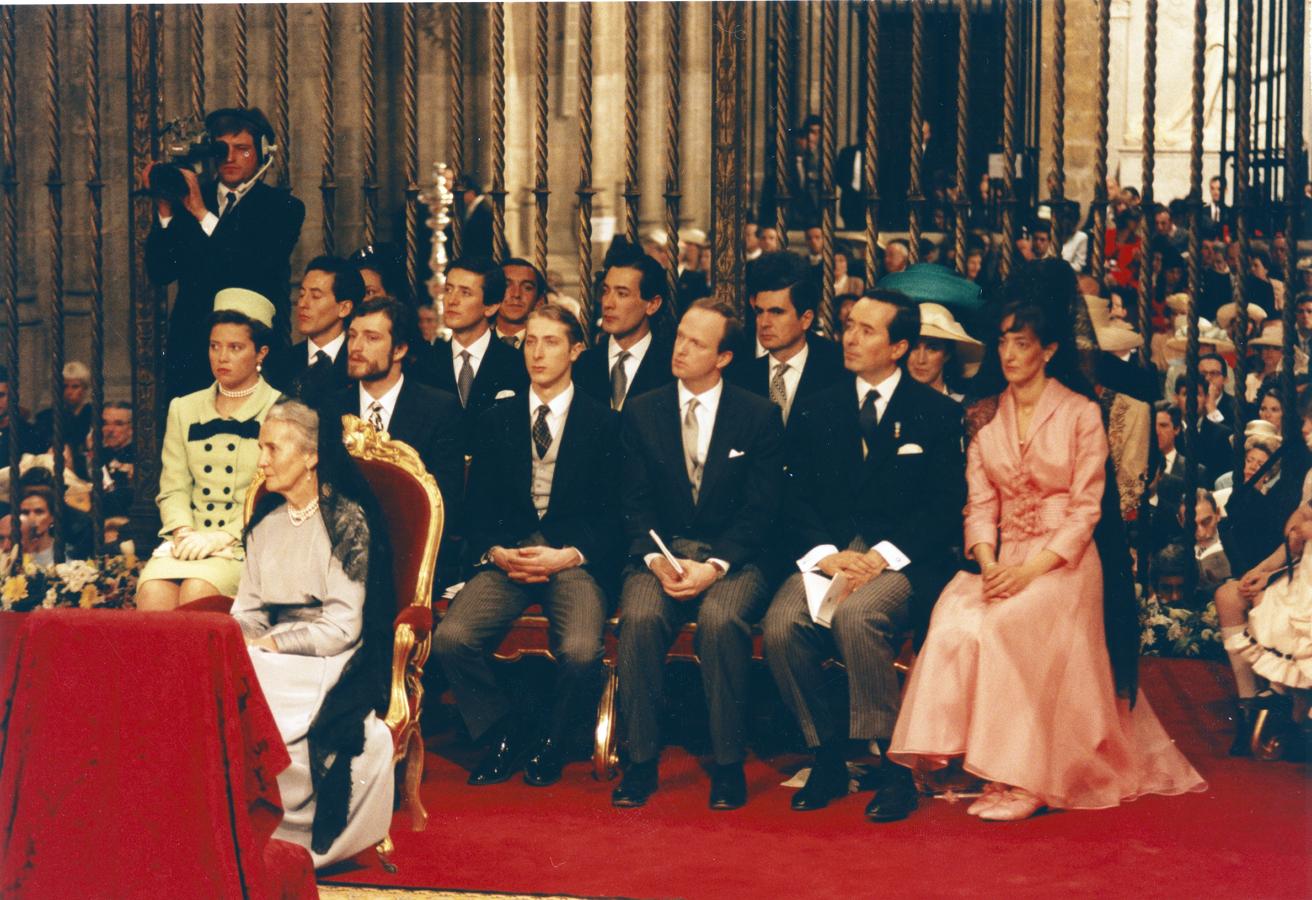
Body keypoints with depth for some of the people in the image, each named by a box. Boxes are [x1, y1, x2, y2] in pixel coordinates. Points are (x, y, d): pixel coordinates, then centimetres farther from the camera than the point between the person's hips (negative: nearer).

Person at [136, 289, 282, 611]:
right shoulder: (184, 410, 19)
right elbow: (173, 488, 14)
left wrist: (222, 537, -15)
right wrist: (184, 532, -7)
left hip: (246, 544, -3)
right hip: (190, 538, 4)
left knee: (198, 589, -32)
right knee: (152, 590, -27)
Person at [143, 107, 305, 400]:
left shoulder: (283, 207, 3)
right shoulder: (187, 200, 12)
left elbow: (258, 271, -14)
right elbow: (160, 273, 5)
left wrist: (203, 214, -15)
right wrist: (165, 211, -7)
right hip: (189, 347, 3)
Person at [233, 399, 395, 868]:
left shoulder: (347, 520, -5)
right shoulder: (264, 523, 15)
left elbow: (343, 627, -10)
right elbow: (247, 610, 14)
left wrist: (273, 644, -15)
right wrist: (239, 644, -8)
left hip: (329, 660, -6)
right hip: (270, 656, 6)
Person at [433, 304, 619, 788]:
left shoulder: (602, 422, 6)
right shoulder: (496, 421, 15)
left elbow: (614, 514, 3)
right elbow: (478, 508, 13)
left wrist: (569, 556, -13)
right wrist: (494, 551, -7)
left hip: (574, 558, -2)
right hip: (507, 556, 3)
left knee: (580, 651, -30)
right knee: (450, 637, -24)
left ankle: (551, 739, 2)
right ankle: (507, 734, -1)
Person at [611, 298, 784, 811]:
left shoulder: (759, 416, 4)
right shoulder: (641, 413, 9)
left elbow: (760, 509, -2)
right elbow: (634, 503, 5)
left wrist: (715, 566, -17)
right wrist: (656, 559, -14)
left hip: (732, 558, -2)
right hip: (660, 552, 2)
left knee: (722, 620, -34)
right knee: (639, 618, -31)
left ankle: (728, 765, -21)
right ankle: (642, 761, -19)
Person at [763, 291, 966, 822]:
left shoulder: (936, 413, 5)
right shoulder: (818, 410, 15)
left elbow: (944, 505, -3)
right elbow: (796, 497, 8)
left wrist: (882, 556, -16)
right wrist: (827, 554, -11)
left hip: (902, 560, -3)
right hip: (827, 553, 4)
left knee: (856, 615, -36)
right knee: (782, 625, -27)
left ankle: (893, 767, -25)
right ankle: (827, 758, -9)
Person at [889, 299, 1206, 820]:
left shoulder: (1080, 415, 0)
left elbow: (1085, 509, -6)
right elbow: (980, 504, 7)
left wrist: (1030, 570, -18)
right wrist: (988, 564, -13)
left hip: (1063, 561, -4)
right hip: (1005, 559, 4)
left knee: (1006, 625, -32)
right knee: (955, 622, -28)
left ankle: (1025, 781, -24)